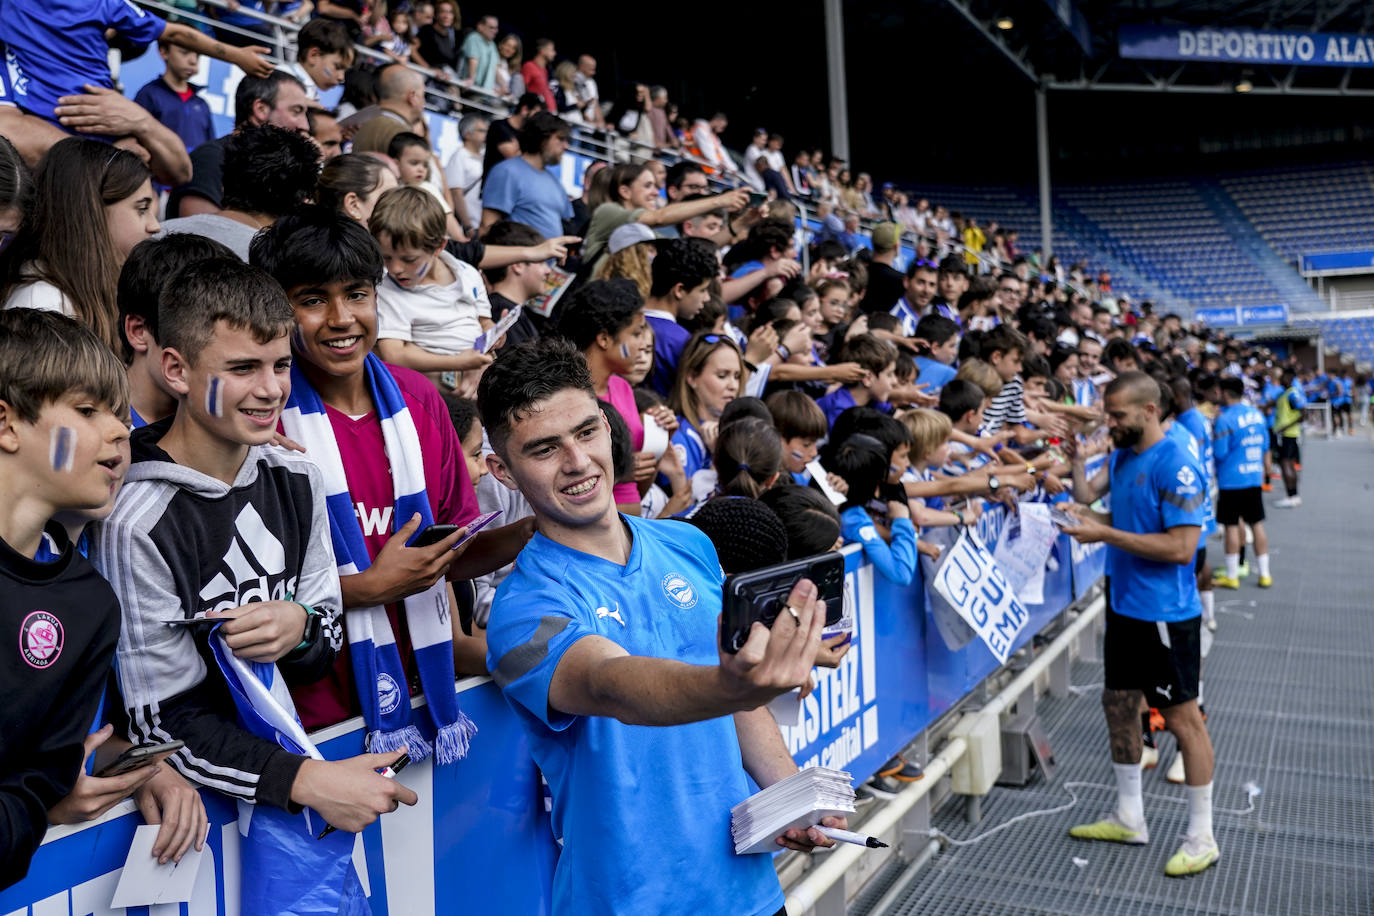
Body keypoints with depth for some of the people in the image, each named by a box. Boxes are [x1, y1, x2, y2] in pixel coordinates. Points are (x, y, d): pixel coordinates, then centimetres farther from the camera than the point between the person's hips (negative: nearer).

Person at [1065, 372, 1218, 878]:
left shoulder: (1176, 465, -20)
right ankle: (1129, 818, 33)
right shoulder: (1122, 455, 7)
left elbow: (1181, 547, -24)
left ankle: (1201, 838, 18)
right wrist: (1074, 452, -3)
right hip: (1124, 604, 9)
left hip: (1165, 613, -9)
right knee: (1117, 704, 17)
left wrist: (1104, 533, -23)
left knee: (1183, 718, 3)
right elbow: (1087, 493, 6)